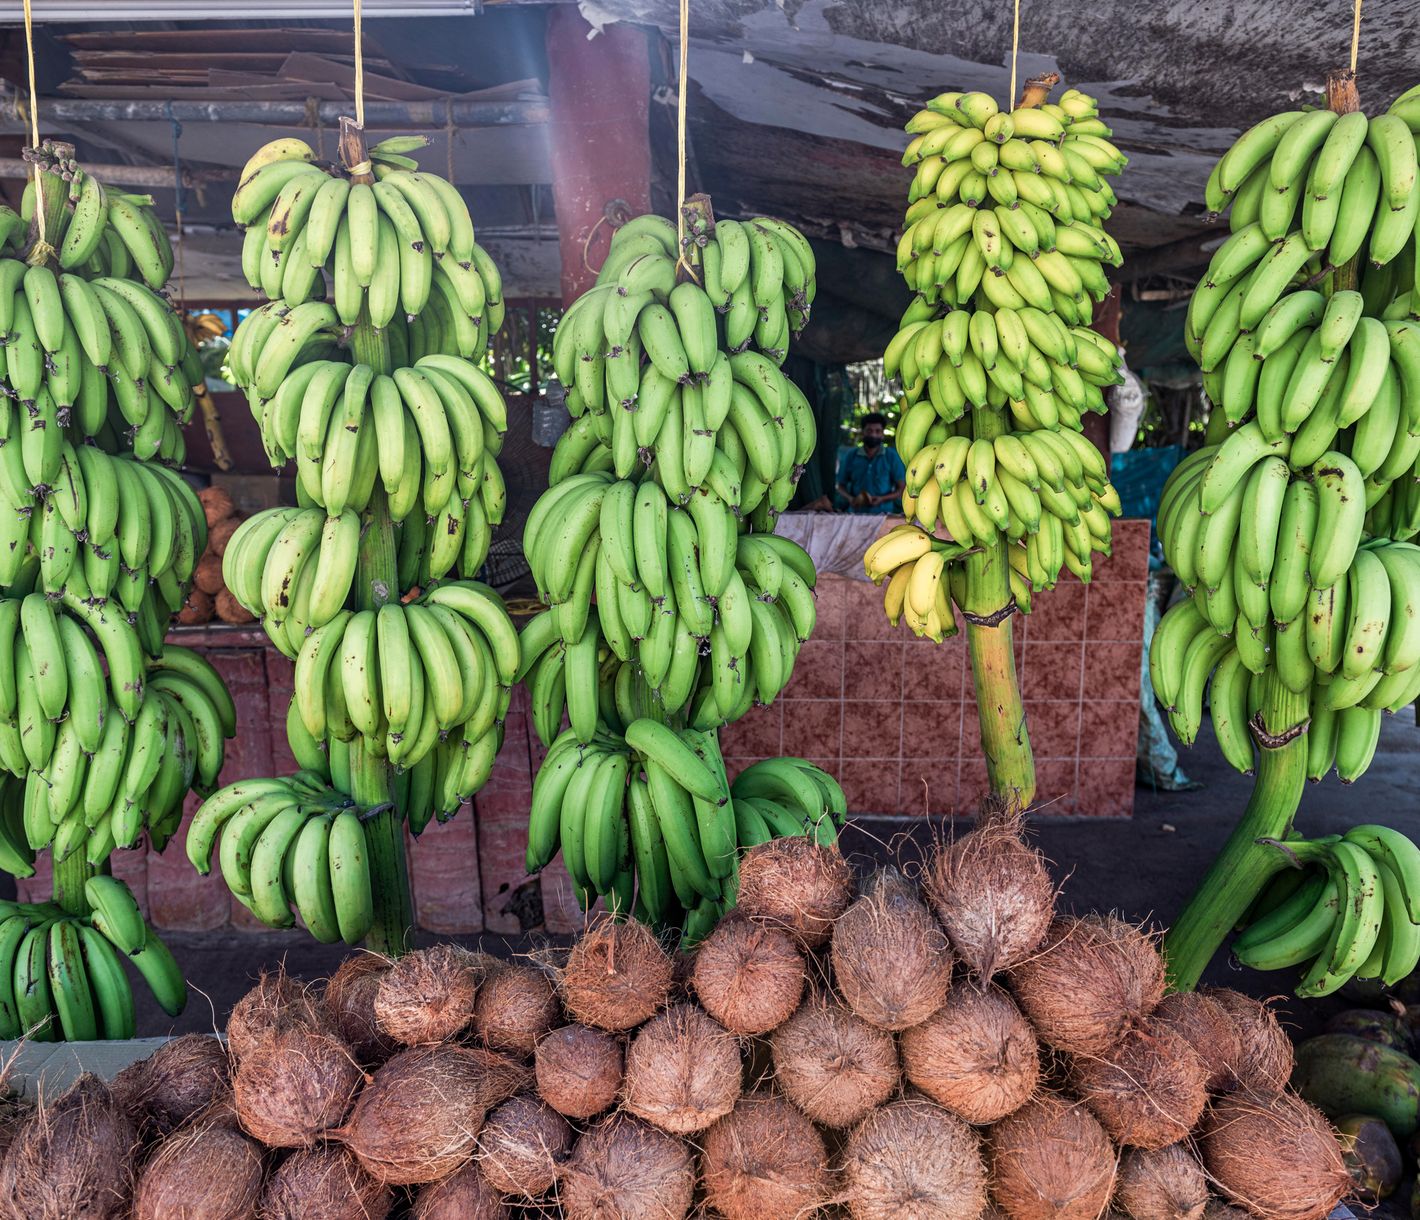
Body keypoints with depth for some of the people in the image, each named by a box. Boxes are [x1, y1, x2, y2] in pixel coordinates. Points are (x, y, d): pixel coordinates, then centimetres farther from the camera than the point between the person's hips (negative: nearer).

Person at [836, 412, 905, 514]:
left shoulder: (892, 457, 7)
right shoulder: (850, 456, 11)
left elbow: (902, 489, 7)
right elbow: (841, 486, 16)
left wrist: (882, 499, -10)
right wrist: (851, 499, -5)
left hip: (883, 514, -1)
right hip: (856, 513, 1)